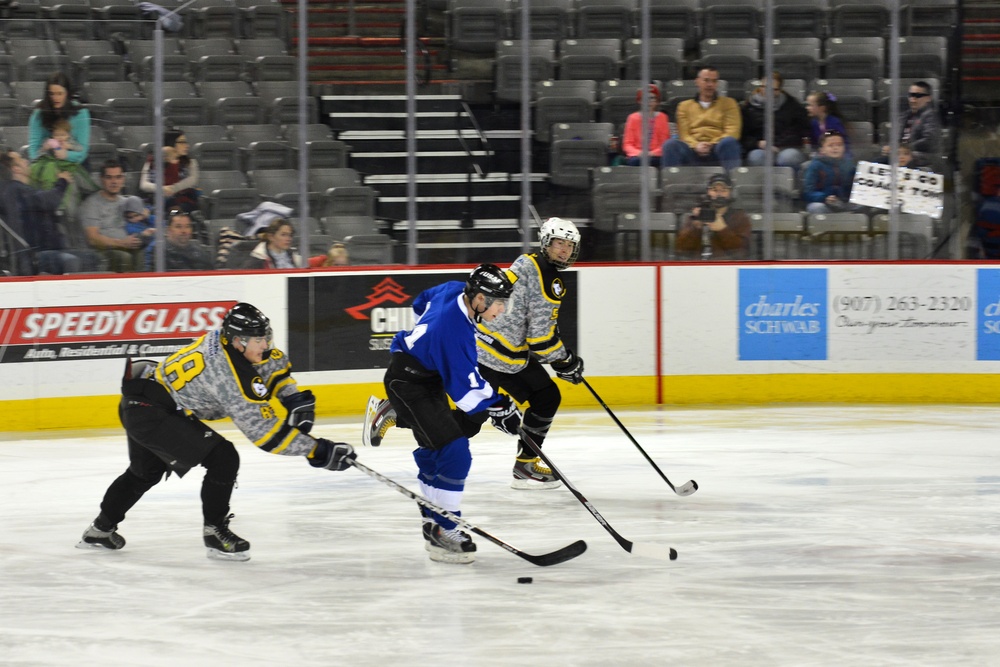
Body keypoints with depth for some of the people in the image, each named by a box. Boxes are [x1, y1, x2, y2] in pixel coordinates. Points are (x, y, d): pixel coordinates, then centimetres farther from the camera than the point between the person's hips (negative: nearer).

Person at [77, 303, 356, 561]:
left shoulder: (229, 339, -3)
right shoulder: (234, 378, -28)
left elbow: (275, 363, 18)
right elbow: (265, 433, -26)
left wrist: (294, 398, 4)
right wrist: (319, 451, -23)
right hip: (151, 413, -10)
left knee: (146, 470, 32)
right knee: (223, 458, -16)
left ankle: (101, 529, 50)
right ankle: (214, 532, -2)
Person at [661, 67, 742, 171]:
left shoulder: (728, 103, 20)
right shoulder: (685, 106, 23)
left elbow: (732, 131, 6)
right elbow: (683, 134, 11)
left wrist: (712, 145, -12)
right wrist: (696, 145, -13)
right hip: (693, 150, 1)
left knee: (729, 142, -36)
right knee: (671, 144, -30)